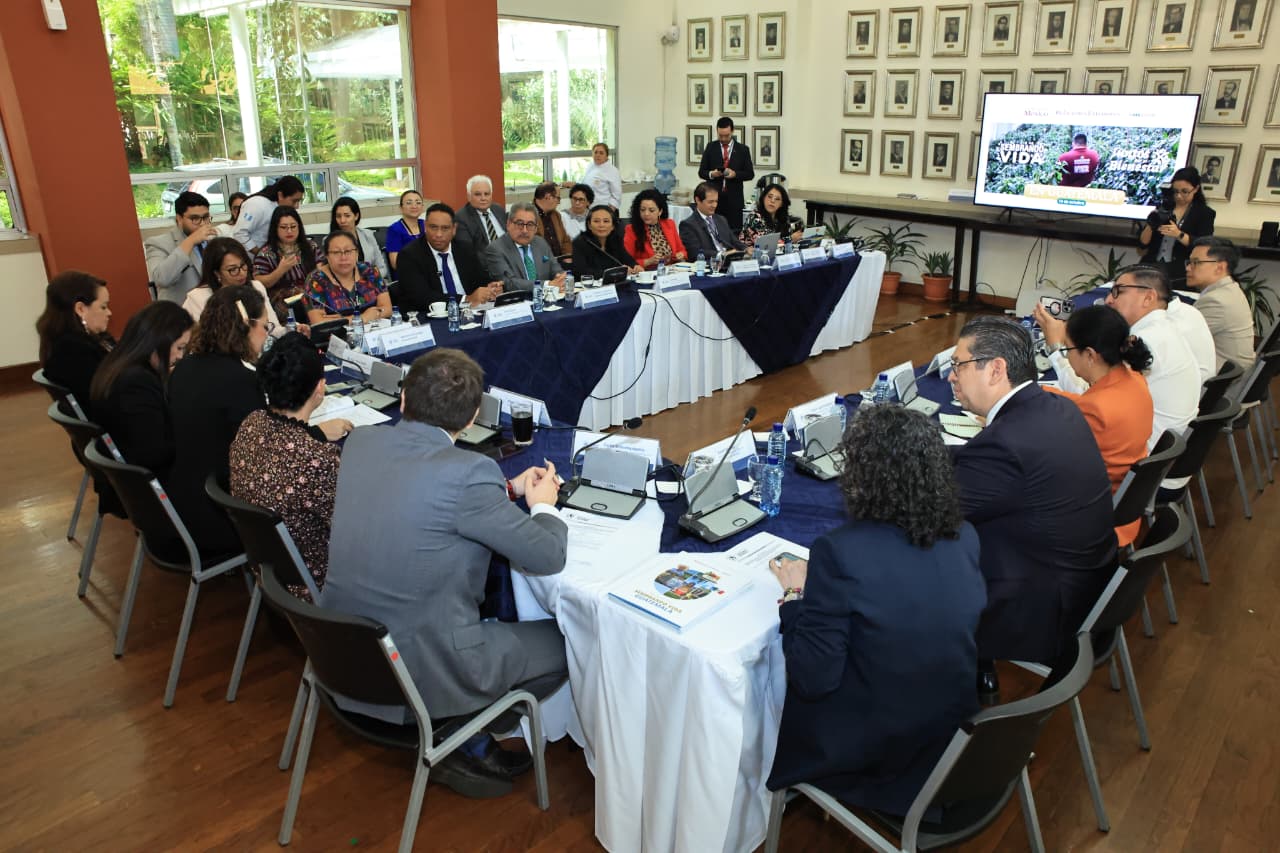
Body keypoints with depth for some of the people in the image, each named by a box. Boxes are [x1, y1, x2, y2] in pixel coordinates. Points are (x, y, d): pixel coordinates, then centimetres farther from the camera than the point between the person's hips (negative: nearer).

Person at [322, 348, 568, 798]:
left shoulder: (360, 442, -3)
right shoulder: (467, 473, -24)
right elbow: (548, 556, -14)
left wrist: (507, 488, 14)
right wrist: (543, 505, 7)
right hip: (423, 673, -7)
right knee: (566, 642, 9)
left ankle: (466, 736, 23)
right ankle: (469, 745, 15)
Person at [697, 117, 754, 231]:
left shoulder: (743, 149, 8)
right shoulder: (710, 147, 9)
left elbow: (750, 174, 7)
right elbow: (701, 172, 9)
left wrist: (735, 174, -12)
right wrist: (711, 174, -13)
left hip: (734, 199, 0)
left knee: (734, 230, -4)